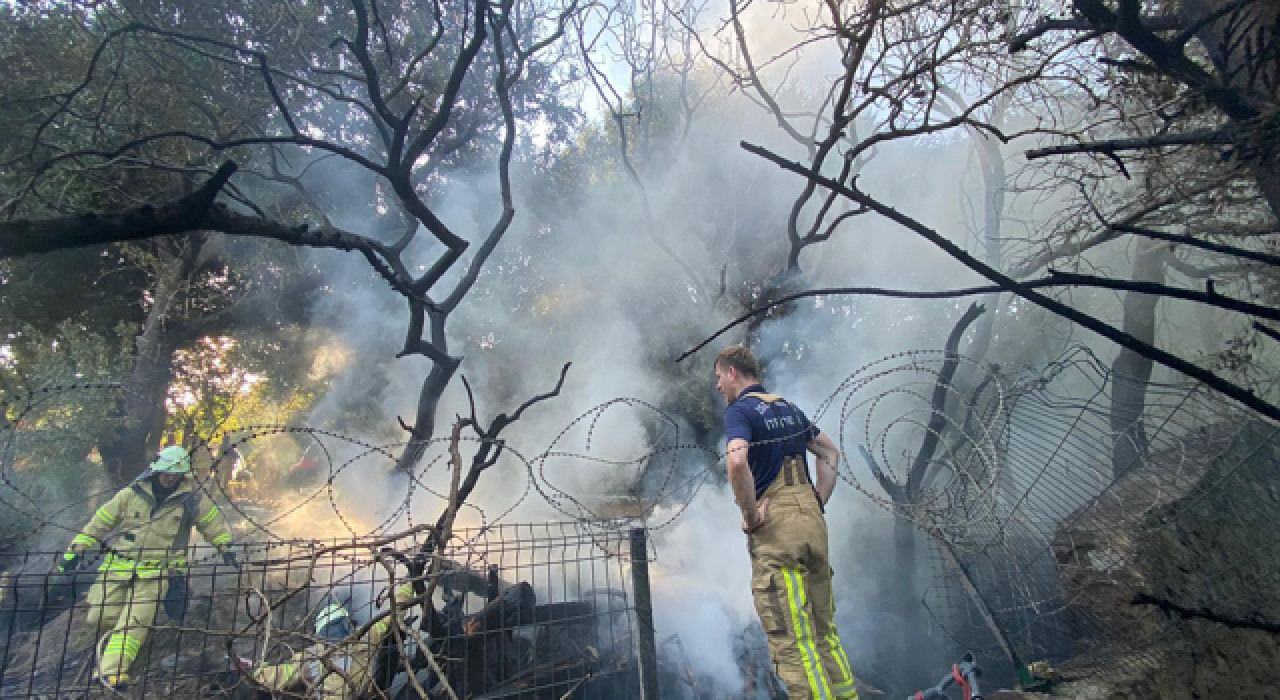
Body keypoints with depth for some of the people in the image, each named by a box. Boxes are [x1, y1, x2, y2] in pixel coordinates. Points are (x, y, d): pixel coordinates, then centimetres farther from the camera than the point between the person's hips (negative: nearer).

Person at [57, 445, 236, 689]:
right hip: (119, 566, 2)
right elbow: (100, 522, 12)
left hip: (156, 572, -2)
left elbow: (215, 524, 15)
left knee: (135, 622, -16)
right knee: (100, 618, -1)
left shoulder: (192, 499, 2)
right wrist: (76, 550, 13)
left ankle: (112, 669, -16)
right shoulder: (132, 494, 3)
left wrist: (226, 548, 15)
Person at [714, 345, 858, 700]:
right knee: (825, 632, 16)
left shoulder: (740, 410, -8)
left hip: (775, 528, -8)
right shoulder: (788, 408, 17)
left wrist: (750, 516, -16)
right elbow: (830, 453, 25)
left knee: (792, 643, -2)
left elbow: (737, 461, -28)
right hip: (812, 522, 8)